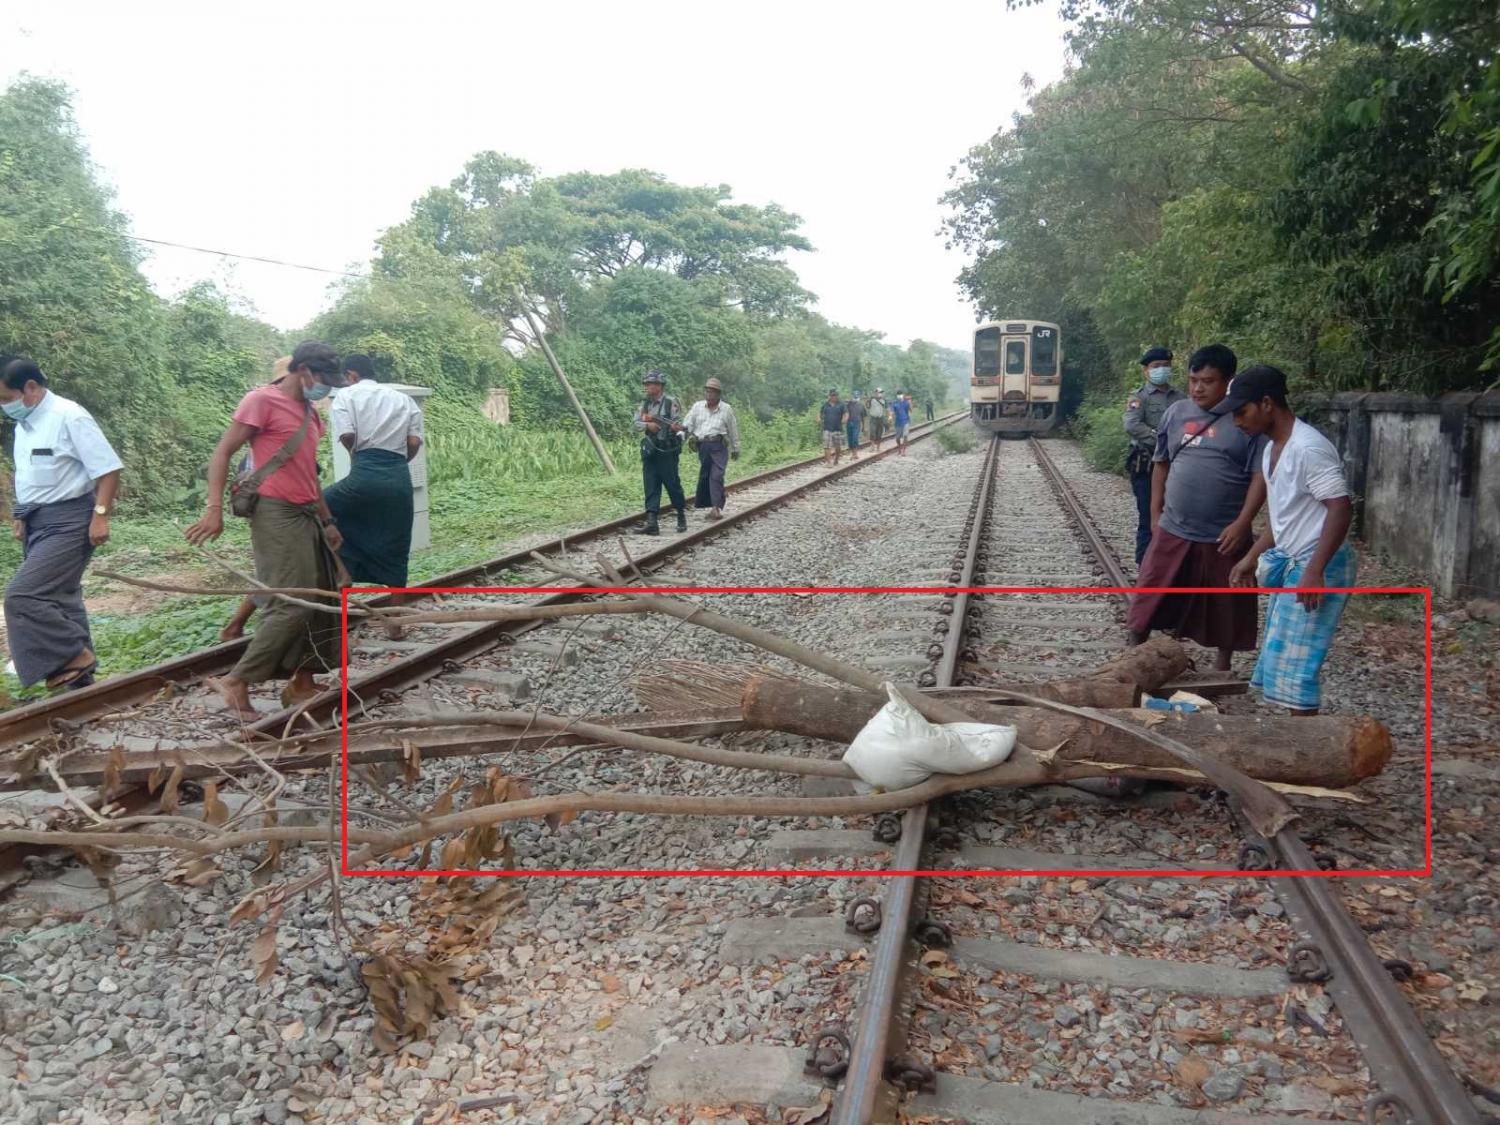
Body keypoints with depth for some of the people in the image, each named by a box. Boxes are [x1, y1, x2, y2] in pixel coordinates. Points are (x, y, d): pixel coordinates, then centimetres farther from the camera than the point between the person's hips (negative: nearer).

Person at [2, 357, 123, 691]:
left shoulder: (69, 417, -14)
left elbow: (108, 469, -17)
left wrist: (100, 515, -21)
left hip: (66, 523, -9)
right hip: (37, 524, 9)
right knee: (59, 600, 13)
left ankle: (73, 656, -5)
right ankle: (79, 679, 21)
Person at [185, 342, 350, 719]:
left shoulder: (310, 413, 18)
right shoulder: (261, 400, -7)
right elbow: (222, 452, -10)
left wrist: (327, 522, 24)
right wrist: (214, 508, -20)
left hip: (307, 516, 9)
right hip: (277, 514, -9)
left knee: (321, 601, 9)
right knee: (292, 605, -14)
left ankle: (302, 683, 18)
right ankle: (236, 682, -6)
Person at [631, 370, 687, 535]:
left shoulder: (671, 403, -6)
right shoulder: (645, 404, 12)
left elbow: (679, 423, -10)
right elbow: (636, 423, 9)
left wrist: (677, 427, -33)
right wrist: (648, 425, -11)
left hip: (667, 450, -5)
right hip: (650, 450, 6)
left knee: (673, 484, 3)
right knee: (651, 487, 0)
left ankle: (682, 515, 22)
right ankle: (651, 522, -4)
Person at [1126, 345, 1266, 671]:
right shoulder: (1176, 413, 5)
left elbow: (1260, 476, -10)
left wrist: (1242, 523, -17)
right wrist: (1155, 514, 10)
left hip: (1224, 535, -3)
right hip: (1173, 530, 3)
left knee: (1226, 606, 11)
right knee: (1149, 598, 6)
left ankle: (1223, 666, 29)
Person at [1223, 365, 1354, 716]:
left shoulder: (1308, 447, -18)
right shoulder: (1271, 449, 12)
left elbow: (1341, 508, -23)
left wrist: (1315, 570, -28)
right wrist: (1251, 559, 20)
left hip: (1318, 567, -10)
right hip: (1289, 563, 10)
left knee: (1295, 663, -7)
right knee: (1282, 659, 14)